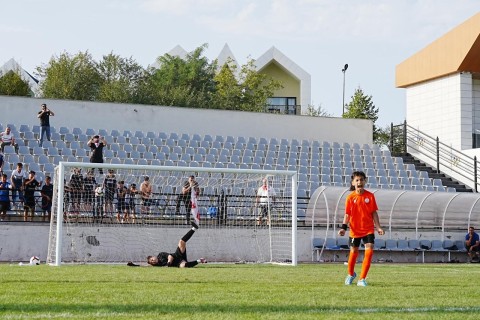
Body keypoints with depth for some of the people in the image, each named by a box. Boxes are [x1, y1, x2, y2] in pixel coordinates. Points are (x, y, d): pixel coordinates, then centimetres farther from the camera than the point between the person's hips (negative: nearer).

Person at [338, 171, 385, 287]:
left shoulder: (370, 196, -3)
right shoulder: (350, 197, -5)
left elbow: (374, 213, 2)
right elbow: (347, 214, -2)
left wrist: (378, 227, -3)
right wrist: (343, 227, -14)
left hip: (368, 229, 0)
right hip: (355, 230, 0)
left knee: (369, 251, -13)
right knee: (353, 252, 10)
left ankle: (362, 279, -5)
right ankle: (351, 274, 39)